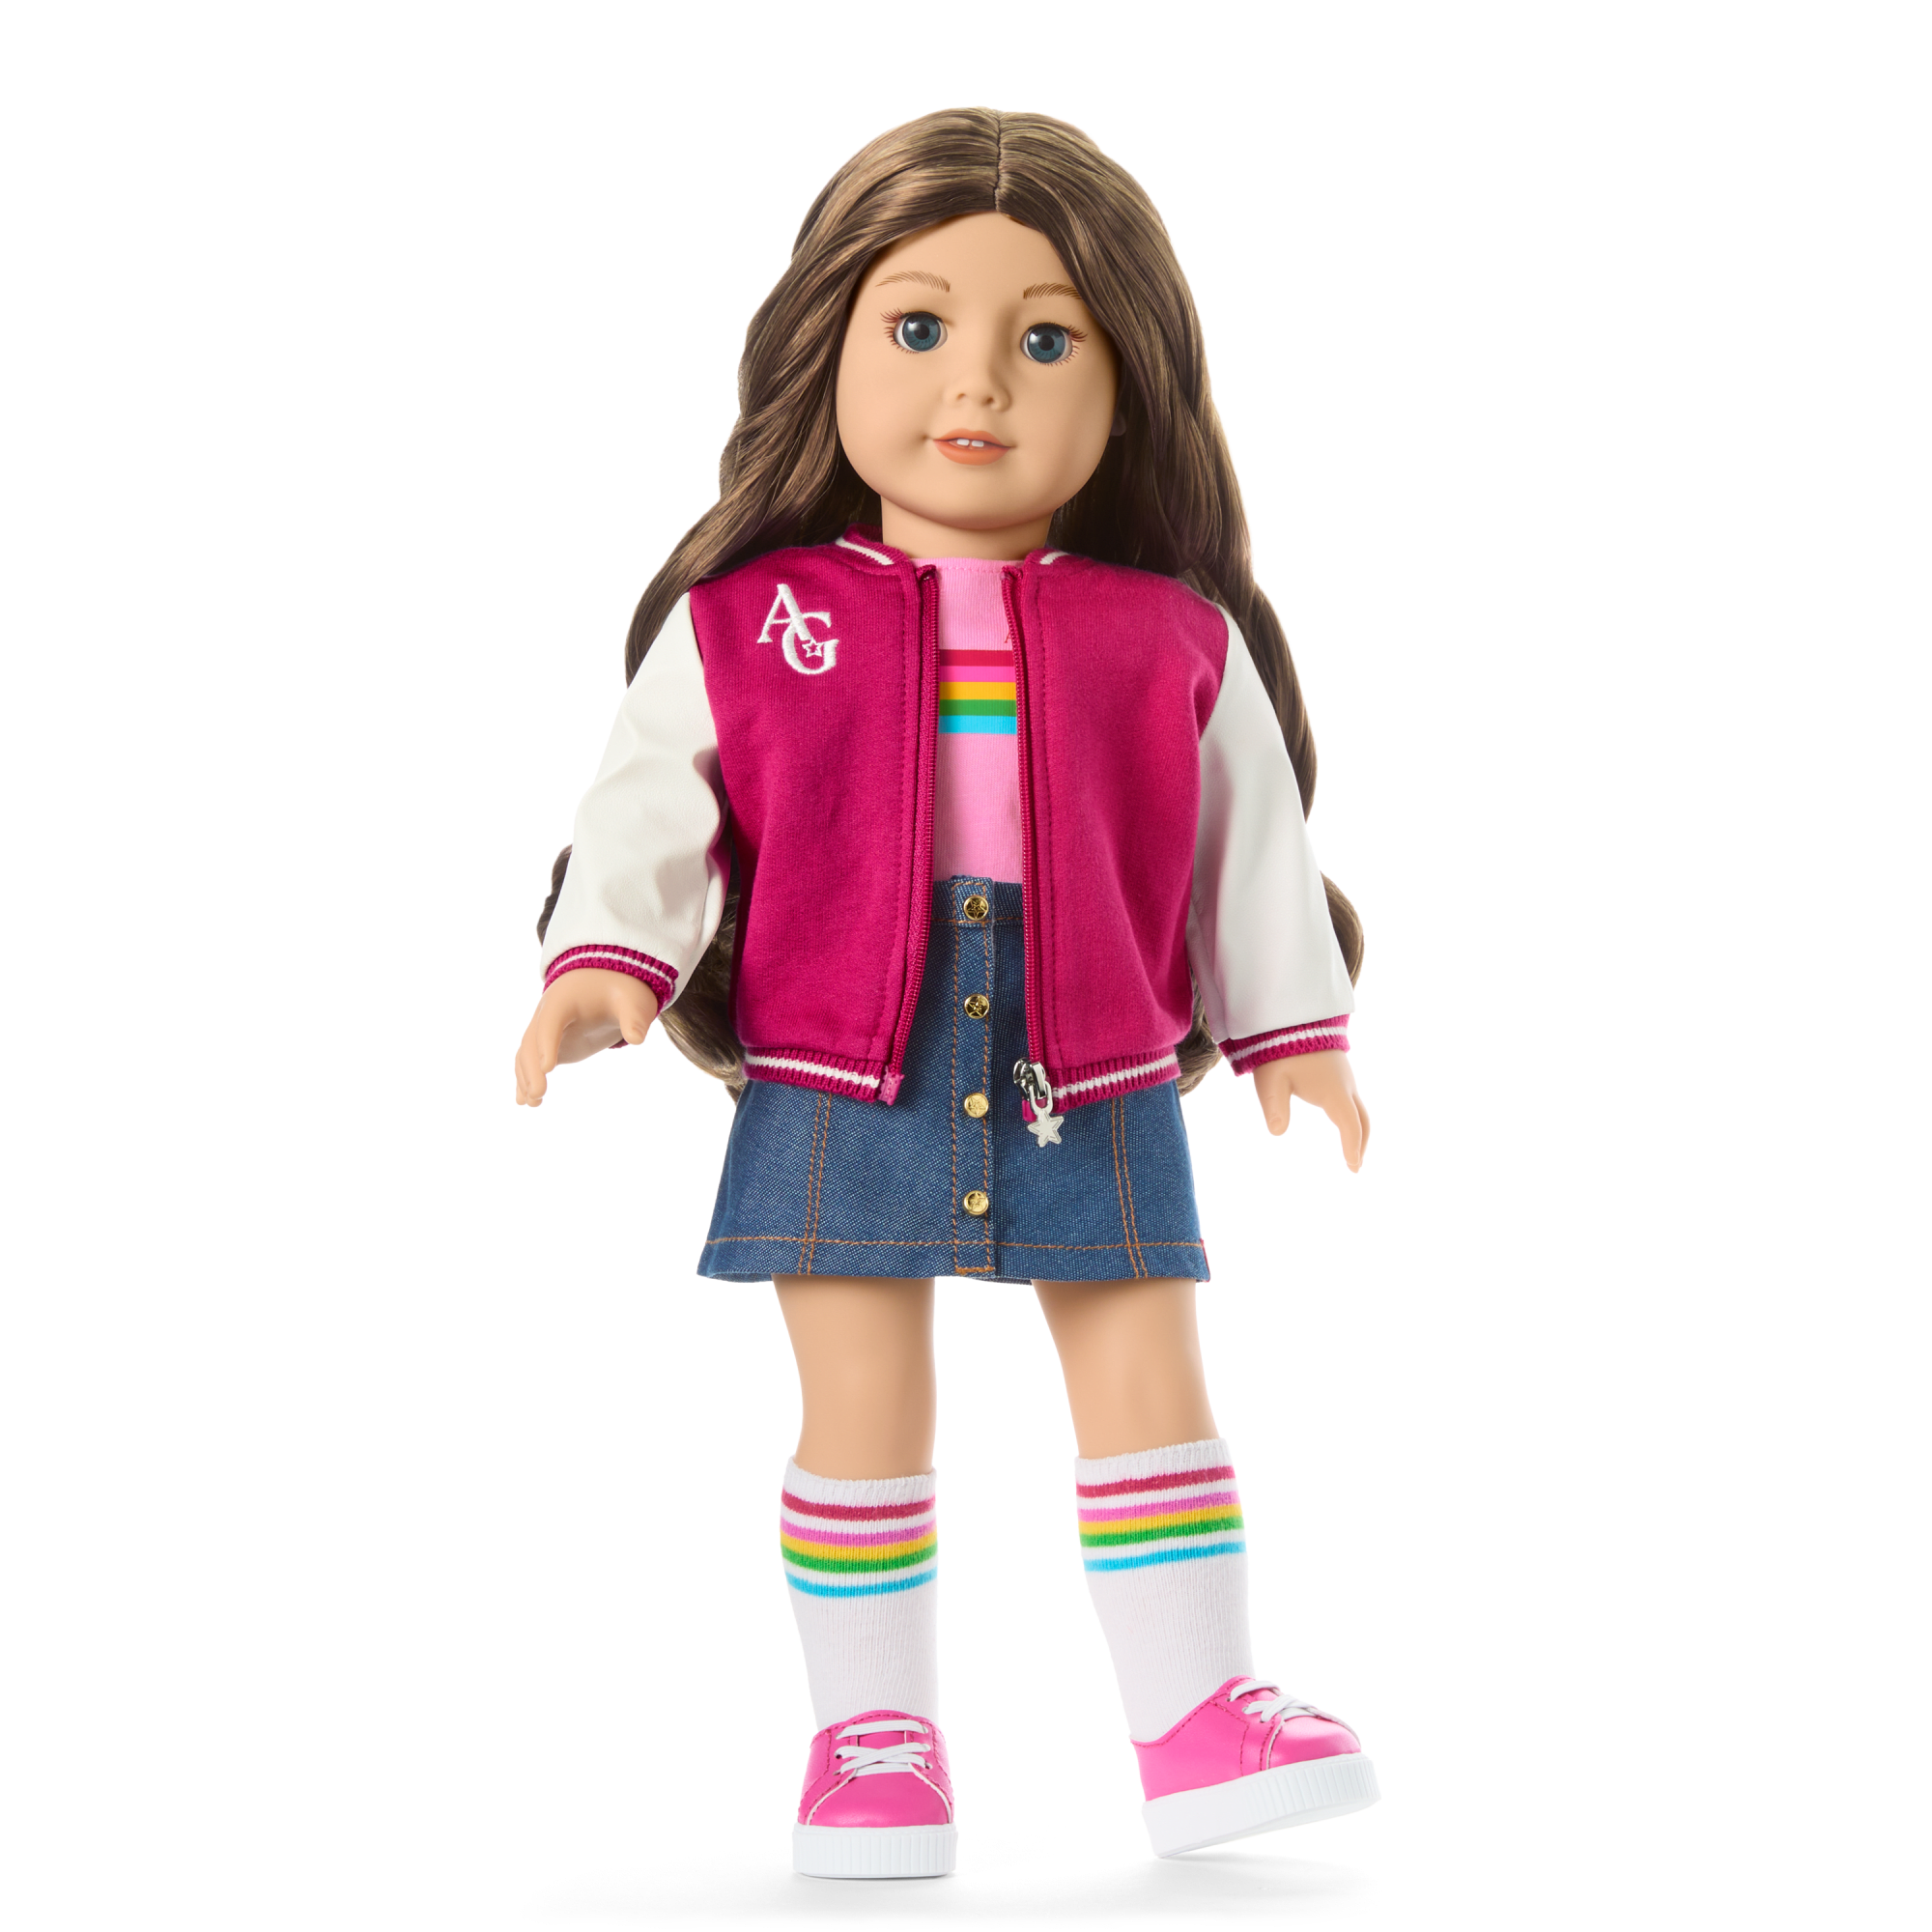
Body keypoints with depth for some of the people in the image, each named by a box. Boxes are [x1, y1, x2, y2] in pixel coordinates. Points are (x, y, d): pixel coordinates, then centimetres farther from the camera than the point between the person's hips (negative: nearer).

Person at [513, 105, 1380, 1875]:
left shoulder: (1180, 645, 5)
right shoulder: (741, 626, 1)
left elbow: (1253, 845, 13)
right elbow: (651, 808, 1)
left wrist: (1294, 1028, 13)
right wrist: (603, 961, -14)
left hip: (1094, 1103, 1)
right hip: (838, 1098, -1)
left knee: (1151, 1396, 4)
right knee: (863, 1415, 5)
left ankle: (1200, 1713, 15)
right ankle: (873, 1734, 19)